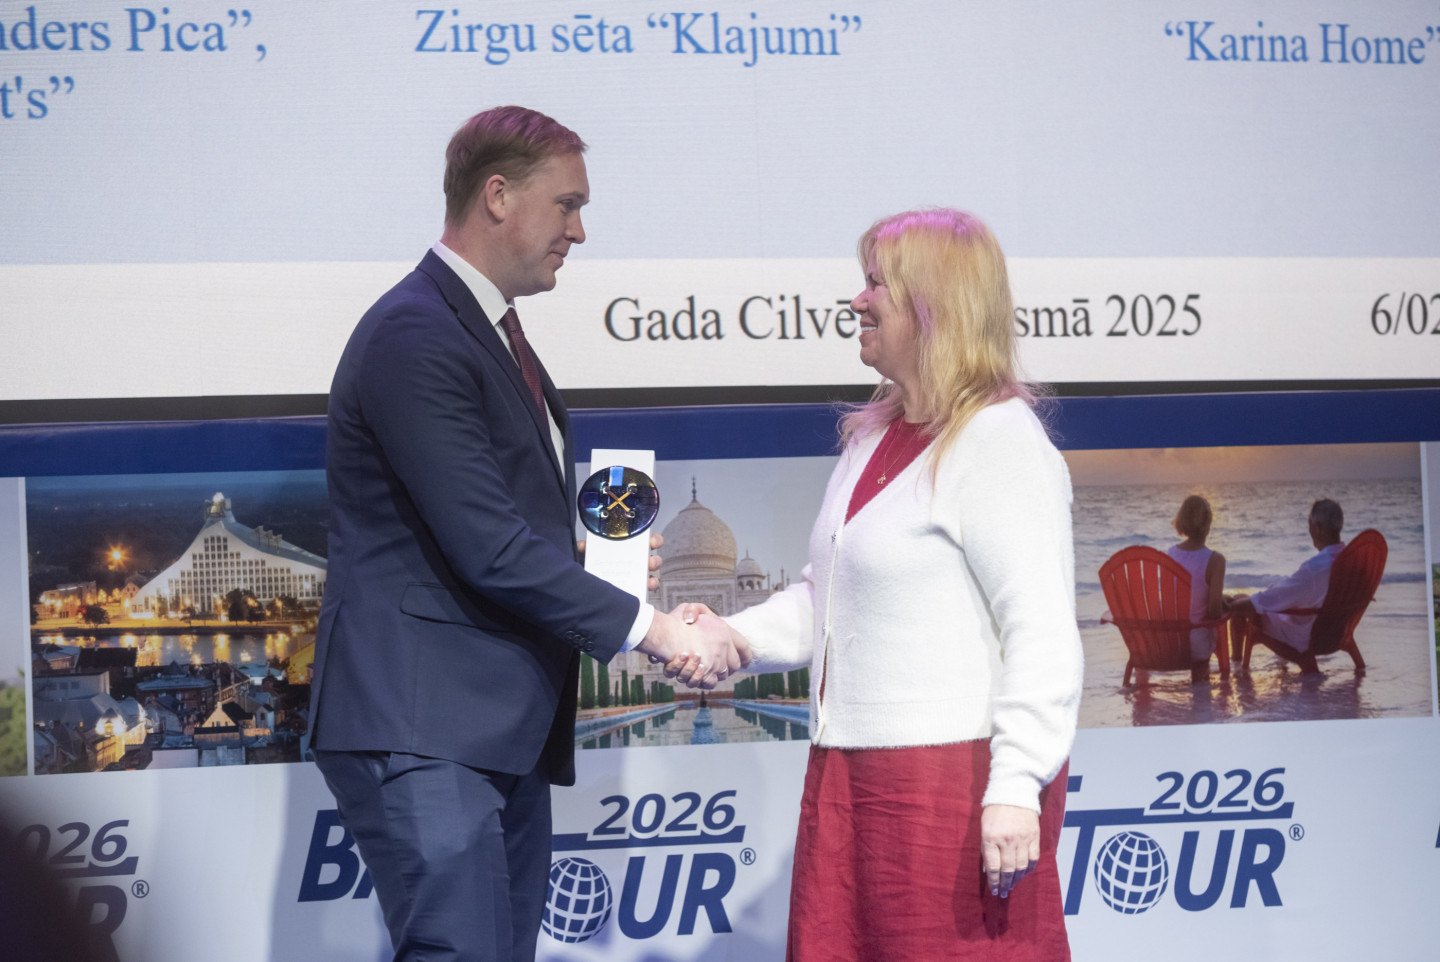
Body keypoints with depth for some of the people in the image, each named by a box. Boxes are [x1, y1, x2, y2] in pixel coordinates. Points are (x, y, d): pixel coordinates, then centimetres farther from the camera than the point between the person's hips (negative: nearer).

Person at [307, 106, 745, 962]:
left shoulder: (491, 331, 20)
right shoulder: (414, 335, -14)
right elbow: (487, 548, -20)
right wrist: (650, 627, -15)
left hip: (504, 730, 10)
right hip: (421, 729, -10)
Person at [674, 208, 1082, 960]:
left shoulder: (999, 441, -11)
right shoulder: (875, 436, 18)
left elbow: (1042, 631, -17)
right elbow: (826, 597, 25)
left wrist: (1015, 786, -22)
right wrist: (732, 638, 7)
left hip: (959, 777, -9)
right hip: (852, 777, 9)